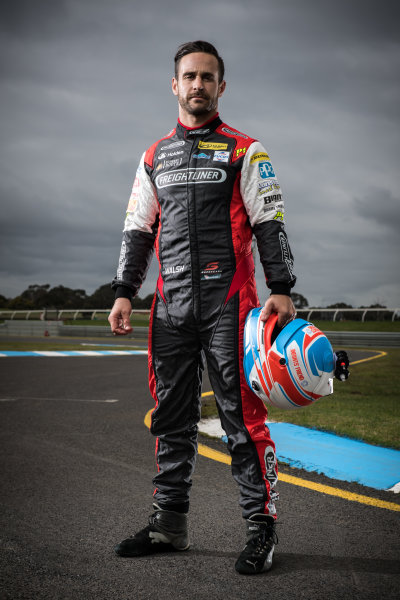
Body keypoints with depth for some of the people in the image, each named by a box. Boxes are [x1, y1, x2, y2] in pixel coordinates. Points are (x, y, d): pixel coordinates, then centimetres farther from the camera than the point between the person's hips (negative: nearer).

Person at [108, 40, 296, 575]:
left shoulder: (245, 151, 6)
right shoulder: (155, 156, 18)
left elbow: (270, 224, -1)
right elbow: (137, 229, 18)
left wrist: (281, 289, -11)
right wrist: (124, 292, 9)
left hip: (227, 300, -4)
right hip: (171, 305, 5)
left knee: (242, 416, -5)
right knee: (171, 419, 8)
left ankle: (261, 529, 4)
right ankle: (169, 525, 18)